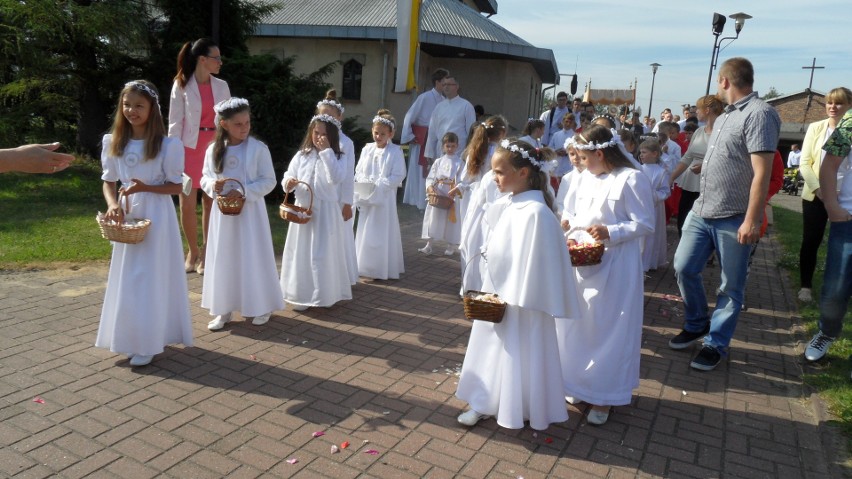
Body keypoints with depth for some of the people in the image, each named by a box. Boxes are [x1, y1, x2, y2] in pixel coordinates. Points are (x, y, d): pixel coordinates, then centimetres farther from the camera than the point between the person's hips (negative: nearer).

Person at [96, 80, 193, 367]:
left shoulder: (167, 145, -10)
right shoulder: (113, 142, 4)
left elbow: (177, 186, -7)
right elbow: (108, 181, 8)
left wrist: (145, 187, -21)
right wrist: (112, 204, -11)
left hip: (156, 216, -5)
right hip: (127, 216, 5)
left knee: (152, 277, 0)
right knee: (127, 278, 10)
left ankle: (148, 342, 8)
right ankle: (131, 338, 23)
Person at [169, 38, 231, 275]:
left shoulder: (221, 86, 8)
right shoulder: (181, 85, -1)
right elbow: (175, 122, -2)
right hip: (189, 149, -2)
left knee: (210, 203, 5)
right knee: (187, 204, -1)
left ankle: (205, 254, 17)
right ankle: (193, 252, 18)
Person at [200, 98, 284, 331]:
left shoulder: (258, 148, -8)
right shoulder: (213, 149, 1)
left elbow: (269, 181, -8)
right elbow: (205, 178, 10)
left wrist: (243, 192, -19)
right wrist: (212, 186, -13)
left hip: (250, 211, -3)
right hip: (223, 212, 3)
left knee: (253, 258, 4)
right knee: (224, 259, 9)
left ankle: (261, 306, 20)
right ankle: (224, 309, 21)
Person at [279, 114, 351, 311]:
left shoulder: (338, 158, -3)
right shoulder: (301, 155, 5)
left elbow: (336, 179, -22)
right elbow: (287, 177, 4)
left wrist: (326, 151, -19)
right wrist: (288, 183, -20)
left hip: (325, 212, -3)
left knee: (323, 255, 1)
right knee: (301, 253, 9)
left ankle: (325, 295, 14)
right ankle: (300, 295, 20)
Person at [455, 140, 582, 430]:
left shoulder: (536, 212, -22)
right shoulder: (505, 206, 4)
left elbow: (534, 261, -21)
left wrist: (515, 298, -18)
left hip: (521, 302, -8)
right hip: (495, 295, 8)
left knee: (518, 353, 8)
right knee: (491, 347, 19)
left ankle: (520, 411, 28)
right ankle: (485, 403, 36)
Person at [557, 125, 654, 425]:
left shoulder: (632, 179, -12)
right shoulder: (585, 178, 9)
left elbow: (645, 225, -13)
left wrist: (610, 232, -24)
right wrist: (567, 224, -1)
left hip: (614, 267, -7)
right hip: (581, 262, 7)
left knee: (607, 329, 2)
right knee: (576, 324, 15)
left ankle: (604, 396, 18)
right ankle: (579, 384, 33)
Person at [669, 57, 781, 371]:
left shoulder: (759, 114, -15)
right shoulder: (724, 117, 15)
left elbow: (762, 173, -20)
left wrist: (752, 220, -23)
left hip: (734, 219, -8)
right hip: (702, 211, 9)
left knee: (730, 287, 6)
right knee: (684, 268, 11)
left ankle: (716, 343, 19)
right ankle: (697, 323, 32)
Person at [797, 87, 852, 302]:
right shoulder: (816, 128, 1)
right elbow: (804, 163, -2)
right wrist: (818, 189, -13)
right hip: (814, 196, 0)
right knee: (810, 242, 4)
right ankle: (805, 286, 16)